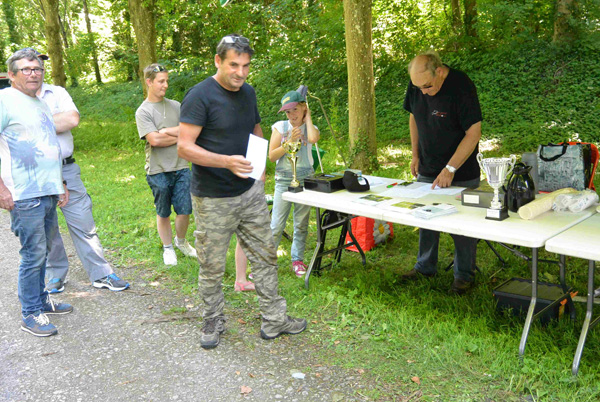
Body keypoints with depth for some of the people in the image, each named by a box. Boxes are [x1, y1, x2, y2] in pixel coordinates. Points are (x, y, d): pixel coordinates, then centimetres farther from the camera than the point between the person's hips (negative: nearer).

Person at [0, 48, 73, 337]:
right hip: (25, 195, -8)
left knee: (42, 252, 15)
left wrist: (60, 184, 22)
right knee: (34, 254, -4)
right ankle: (30, 314, 8)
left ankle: (41, 300, 28)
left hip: (48, 193, 8)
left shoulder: (41, 104, 19)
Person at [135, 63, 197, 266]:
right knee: (163, 213, 9)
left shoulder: (175, 106, 10)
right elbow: (154, 140, -16)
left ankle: (181, 241, 30)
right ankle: (168, 248, 28)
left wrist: (166, 131, -11)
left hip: (181, 167, 3)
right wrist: (179, 136, -6)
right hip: (158, 171, -3)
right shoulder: (143, 111, -4)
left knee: (184, 210, 3)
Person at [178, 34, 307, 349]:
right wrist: (227, 161, -32)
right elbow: (184, 147, -19)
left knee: (265, 256, 11)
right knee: (212, 266, 6)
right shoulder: (200, 96, -15)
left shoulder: (248, 92, 8)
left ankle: (274, 320, 24)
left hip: (250, 192, 7)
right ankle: (213, 322, 27)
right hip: (213, 199, -6)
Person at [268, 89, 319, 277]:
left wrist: (308, 117, -8)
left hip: (305, 180, 1)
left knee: (301, 224, 8)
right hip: (284, 179, -1)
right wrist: (290, 141, -13)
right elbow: (272, 156, -3)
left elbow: (313, 138, -23)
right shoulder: (280, 127, 3)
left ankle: (297, 260, 22)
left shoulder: (311, 128, 4)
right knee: (276, 225, -3)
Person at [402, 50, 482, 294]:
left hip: (461, 173, -5)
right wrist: (415, 155, 6)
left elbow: (473, 133, -21)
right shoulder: (416, 86, -4)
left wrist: (450, 169, -24)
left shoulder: (461, 87, -22)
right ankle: (425, 267, 31)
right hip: (427, 169, 6)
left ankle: (464, 275, 20)